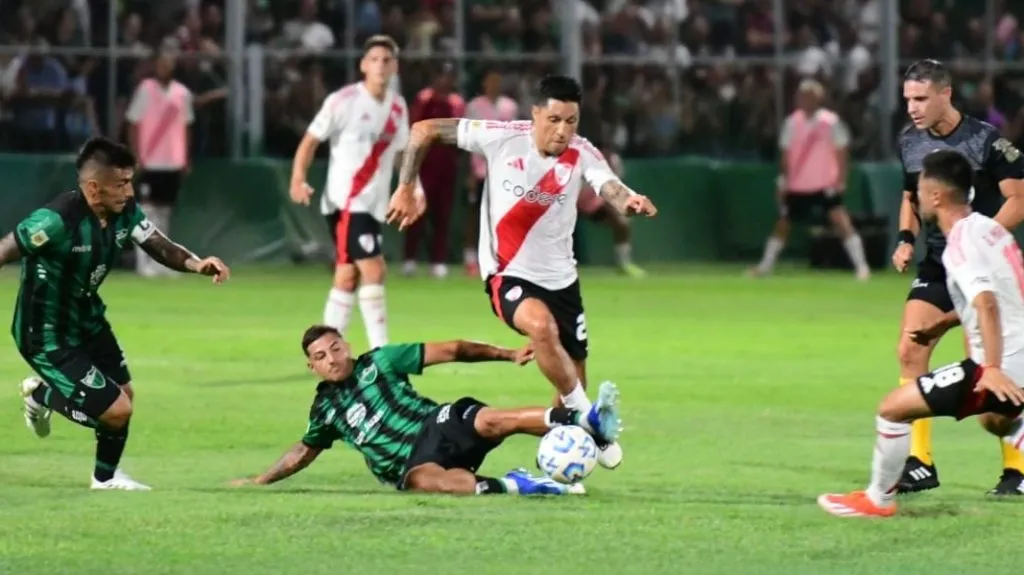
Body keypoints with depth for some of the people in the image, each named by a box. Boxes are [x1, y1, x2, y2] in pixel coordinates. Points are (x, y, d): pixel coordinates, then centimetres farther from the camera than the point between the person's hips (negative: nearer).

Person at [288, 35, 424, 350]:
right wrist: (298, 179, -21)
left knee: (348, 276, 11)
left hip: (374, 204, 7)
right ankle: (381, 352, -15)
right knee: (373, 270, -16)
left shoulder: (398, 107, 9)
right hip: (345, 201, -7)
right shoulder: (343, 101, -10)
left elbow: (402, 151, 21)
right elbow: (311, 140, -7)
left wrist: (413, 187, 6)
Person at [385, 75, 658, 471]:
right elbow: (424, 131, -7)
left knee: (572, 383, 10)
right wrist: (406, 190, -8)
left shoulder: (582, 155, -10)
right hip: (507, 275, -4)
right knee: (541, 325, -35)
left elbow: (610, 188, -31)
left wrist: (628, 200, -54)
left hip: (561, 278, 4)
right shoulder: (501, 139, -15)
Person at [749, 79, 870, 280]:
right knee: (784, 222, 11)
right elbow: (786, 154, 6)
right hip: (797, 185, 4)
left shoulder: (831, 122, -9)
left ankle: (861, 265, -15)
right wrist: (783, 181, 2)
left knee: (840, 219, -16)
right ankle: (766, 265, 27)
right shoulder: (792, 122, 0)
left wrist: (840, 179, -11)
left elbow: (841, 152, -5)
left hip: (826, 184, -4)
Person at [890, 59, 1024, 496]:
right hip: (935, 266, 6)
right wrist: (907, 238, 4)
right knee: (910, 352, -6)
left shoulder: (985, 140, -13)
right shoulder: (910, 142, 6)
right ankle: (920, 464, 1)